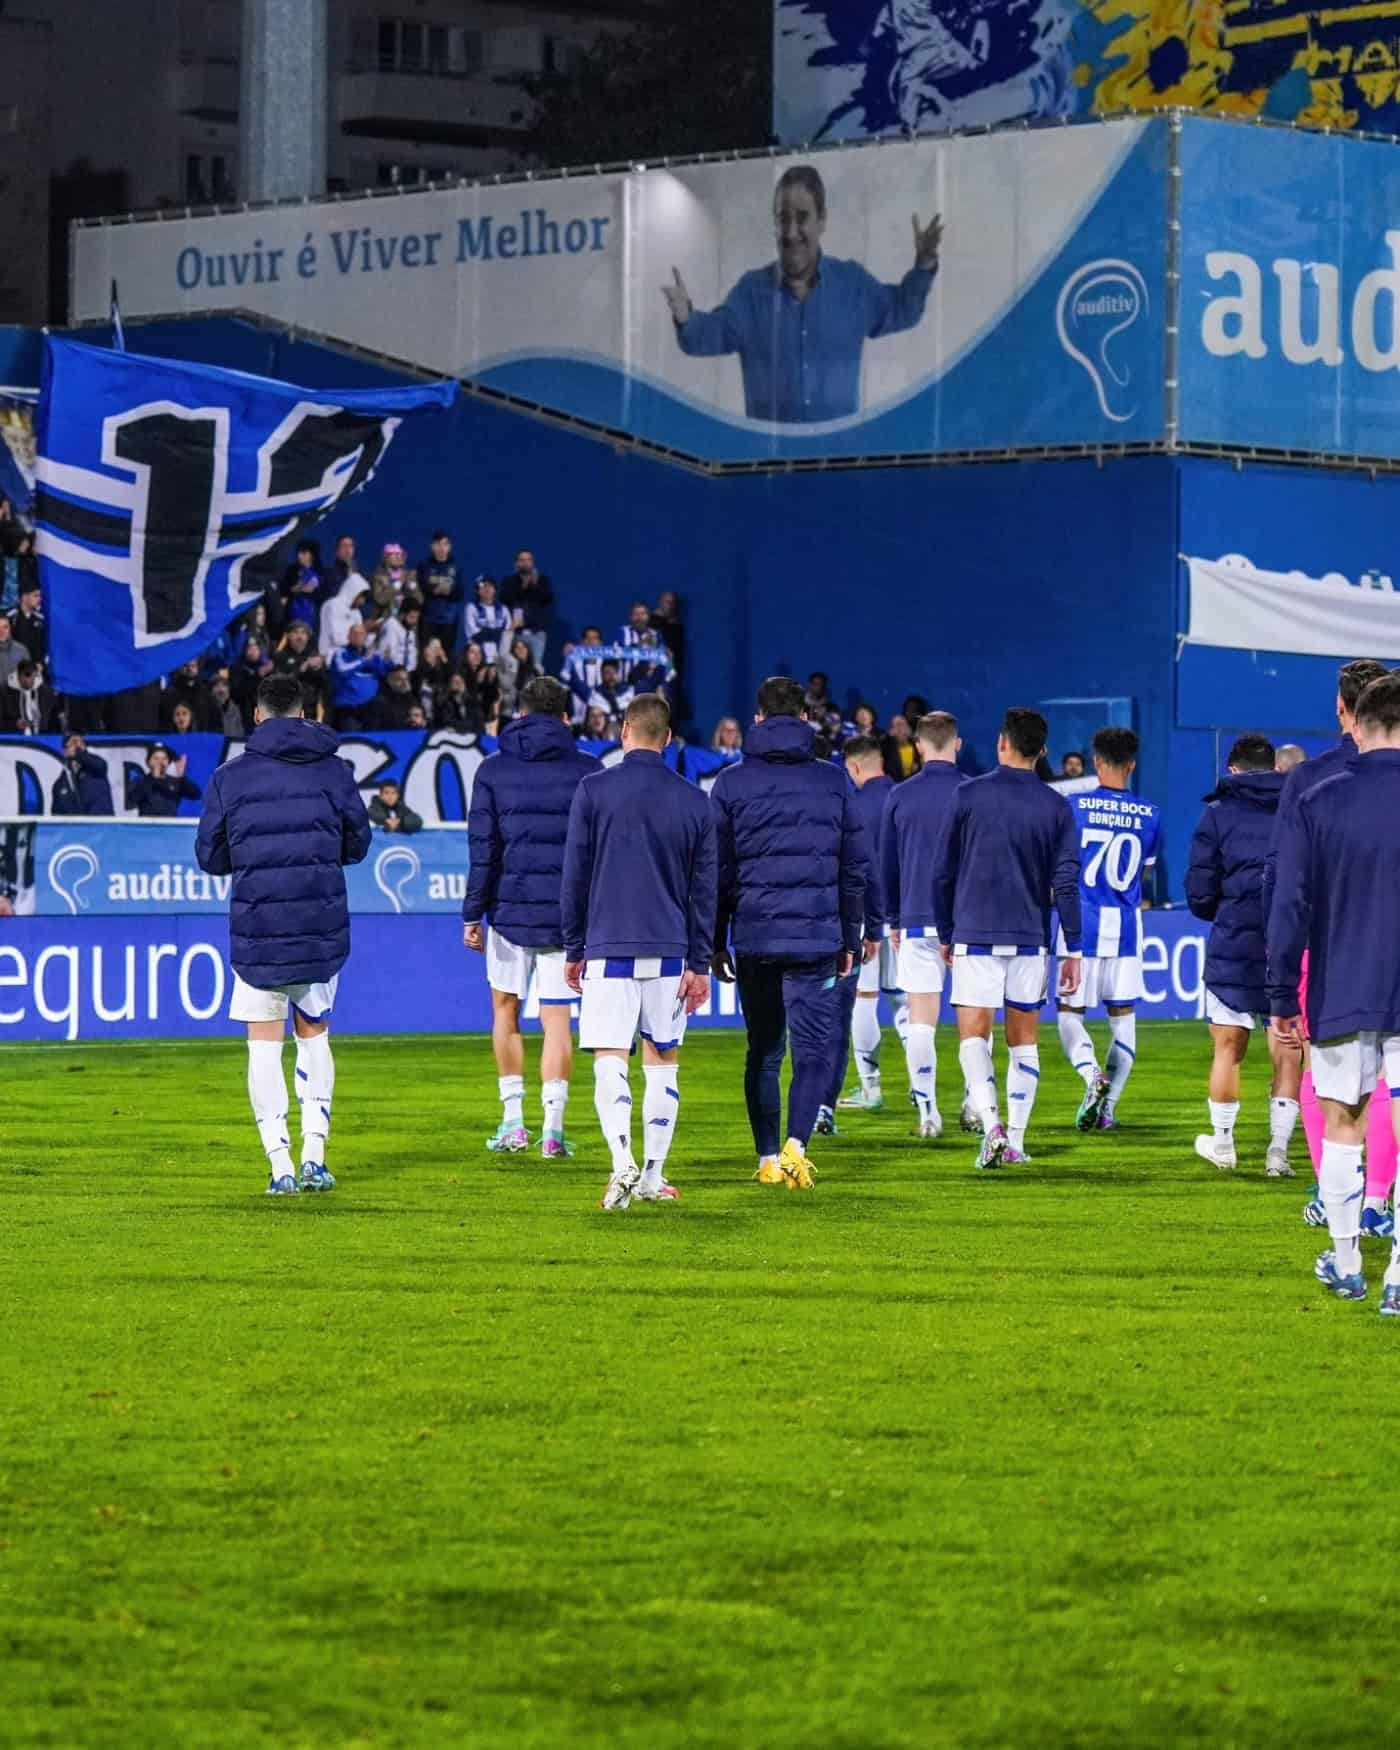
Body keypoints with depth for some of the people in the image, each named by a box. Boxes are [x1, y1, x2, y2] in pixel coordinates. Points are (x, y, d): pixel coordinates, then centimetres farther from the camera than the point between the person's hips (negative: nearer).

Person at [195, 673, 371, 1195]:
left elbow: (210, 857, 3)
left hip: (256, 929, -1)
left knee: (264, 1042, 5)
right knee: (313, 1034, 16)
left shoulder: (229, 778, -1)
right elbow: (358, 843, 8)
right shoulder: (334, 771, 1)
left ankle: (281, 1165, -3)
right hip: (321, 926, 1)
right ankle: (314, 1156, 9)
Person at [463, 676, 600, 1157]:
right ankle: (553, 1127, -4)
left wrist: (472, 915, 3)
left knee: (505, 1009, 15)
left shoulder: (493, 771, 2)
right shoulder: (587, 772, 1)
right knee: (556, 1018, 3)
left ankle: (513, 1121, 12)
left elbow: (482, 848, 0)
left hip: (510, 906, 0)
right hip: (567, 914, 0)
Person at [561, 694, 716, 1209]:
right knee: (662, 1061, 11)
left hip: (609, 949, -2)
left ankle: (622, 1162, -24)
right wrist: (700, 964, 10)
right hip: (670, 952, 2)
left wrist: (573, 949, 10)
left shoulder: (593, 791, -1)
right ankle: (653, 1176, 11)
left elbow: (574, 876, 2)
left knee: (610, 1062, -4)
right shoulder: (694, 801, 6)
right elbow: (704, 890, 7)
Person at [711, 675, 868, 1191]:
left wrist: (715, 943, 11)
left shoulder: (731, 783, 3)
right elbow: (856, 867, 7)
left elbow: (718, 870, 5)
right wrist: (850, 939, 15)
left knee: (763, 1052, 10)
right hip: (816, 936, -1)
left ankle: (768, 1158, 11)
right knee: (815, 1048, 0)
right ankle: (795, 1146, -19)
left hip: (753, 936, 1)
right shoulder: (834, 782, 4)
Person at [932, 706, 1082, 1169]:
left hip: (975, 935, -2)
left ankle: (991, 1123, -22)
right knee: (1024, 1040, 12)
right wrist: (1073, 949, 3)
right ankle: (1015, 1140, 10)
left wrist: (945, 935, 14)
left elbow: (943, 871, 2)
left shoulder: (968, 795, -2)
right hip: (1030, 939, 2)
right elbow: (1065, 881, -2)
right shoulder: (1056, 807, 1)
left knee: (973, 1035, -1)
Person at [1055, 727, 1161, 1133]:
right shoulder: (1149, 815, 3)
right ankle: (1108, 1106, 4)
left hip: (1082, 921, -2)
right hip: (1125, 924, 2)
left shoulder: (1073, 806, -6)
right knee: (1123, 1015, 10)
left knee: (1070, 1012, 7)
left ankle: (1091, 1073, -20)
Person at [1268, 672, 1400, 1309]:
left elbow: (1290, 909, -3)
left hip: (1341, 996, 1)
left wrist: (1283, 1001, 3)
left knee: (1342, 1125, 15)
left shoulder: (1316, 803, -2)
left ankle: (1346, 1262, 21)